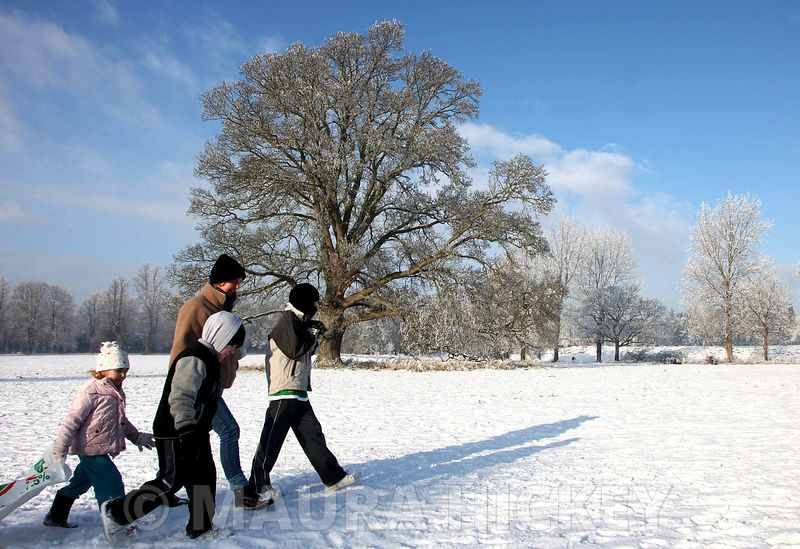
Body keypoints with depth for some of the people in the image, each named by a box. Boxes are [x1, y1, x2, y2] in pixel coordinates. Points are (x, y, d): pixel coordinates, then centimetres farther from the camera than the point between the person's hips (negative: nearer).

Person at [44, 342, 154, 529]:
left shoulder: (116, 392, 12)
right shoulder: (90, 392, -17)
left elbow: (121, 420, 26)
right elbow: (72, 421, -17)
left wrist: (137, 436, 29)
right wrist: (59, 450, -18)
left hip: (101, 450, 9)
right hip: (91, 449, -9)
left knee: (81, 482, 20)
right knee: (111, 484, -8)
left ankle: (55, 517, 36)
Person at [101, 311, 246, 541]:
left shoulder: (209, 359, 13)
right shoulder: (194, 359, -21)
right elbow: (181, 398, -32)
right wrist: (187, 432, -41)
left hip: (195, 433, 10)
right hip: (175, 434, -10)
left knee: (204, 477, 11)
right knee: (170, 482, -5)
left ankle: (199, 528, 23)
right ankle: (116, 512, 9)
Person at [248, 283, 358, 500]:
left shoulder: (299, 321, 19)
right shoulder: (288, 319, -11)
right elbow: (294, 349, -20)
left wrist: (313, 335, 4)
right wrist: (313, 334, -6)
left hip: (298, 392, 10)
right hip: (285, 391, -10)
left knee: (312, 433, 11)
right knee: (272, 437, -3)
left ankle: (333, 476, 16)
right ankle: (258, 483, 6)